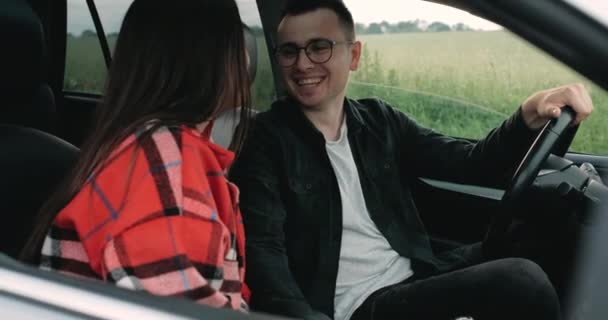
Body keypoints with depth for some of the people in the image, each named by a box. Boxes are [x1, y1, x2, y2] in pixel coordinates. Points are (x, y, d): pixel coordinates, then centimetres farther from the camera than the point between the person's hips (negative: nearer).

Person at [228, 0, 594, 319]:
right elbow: (263, 251, -14)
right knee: (522, 282, -23)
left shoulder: (380, 121, 12)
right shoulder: (265, 139, -4)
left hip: (415, 279, 6)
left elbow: (470, 164, 8)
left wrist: (530, 117, -10)